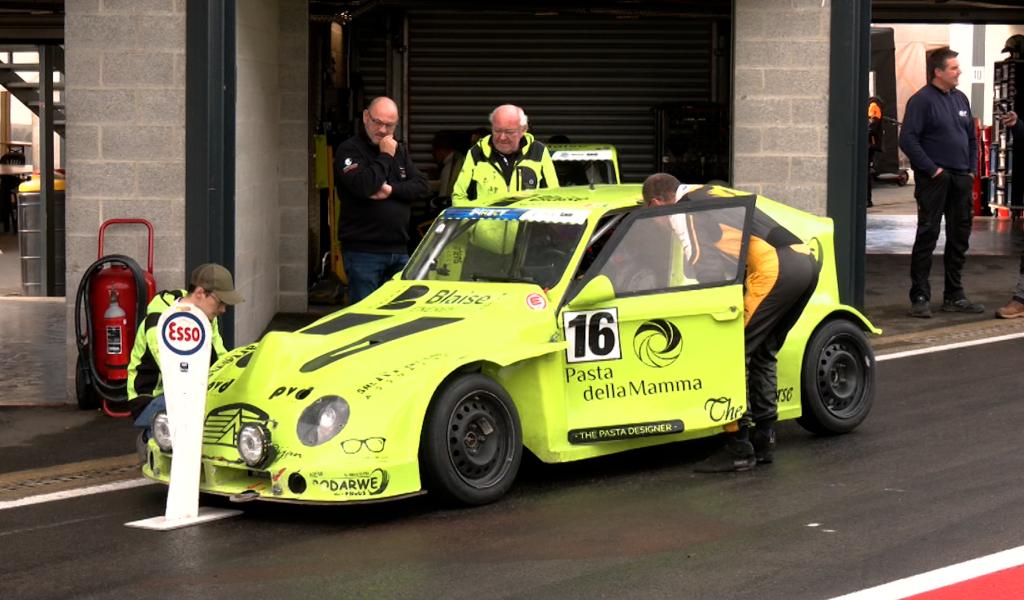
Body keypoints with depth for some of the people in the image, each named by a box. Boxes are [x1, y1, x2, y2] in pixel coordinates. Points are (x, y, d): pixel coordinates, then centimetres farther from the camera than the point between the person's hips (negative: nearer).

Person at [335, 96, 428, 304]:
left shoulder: (399, 150, 17)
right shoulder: (349, 150, -6)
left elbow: (421, 186, 6)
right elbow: (363, 186, -23)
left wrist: (392, 190, -11)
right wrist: (385, 157, -11)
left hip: (399, 250, 6)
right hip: (363, 253, -6)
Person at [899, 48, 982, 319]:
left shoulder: (960, 99, 15)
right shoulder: (922, 100, -9)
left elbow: (972, 137, 23)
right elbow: (908, 140, -15)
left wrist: (971, 169, 12)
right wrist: (932, 169, -16)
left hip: (961, 179, 7)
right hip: (934, 180, -7)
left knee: (959, 237, 10)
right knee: (927, 236, -7)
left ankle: (954, 296, 18)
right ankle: (920, 298, -4)